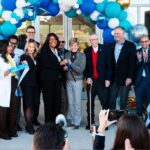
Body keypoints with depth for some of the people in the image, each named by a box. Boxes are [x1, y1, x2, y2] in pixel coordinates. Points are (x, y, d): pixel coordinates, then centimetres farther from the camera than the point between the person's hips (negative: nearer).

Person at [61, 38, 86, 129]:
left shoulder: (82, 55, -8)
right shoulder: (67, 55, 3)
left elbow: (81, 69, -16)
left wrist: (70, 63, -21)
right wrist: (65, 67, -8)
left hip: (77, 80, -4)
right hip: (69, 80, 4)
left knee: (77, 102, -1)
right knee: (70, 102, 8)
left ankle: (77, 122, 7)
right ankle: (71, 120, 18)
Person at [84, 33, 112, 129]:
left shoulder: (104, 49, 1)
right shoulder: (87, 51, 6)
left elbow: (109, 65, -1)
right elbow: (85, 66, 9)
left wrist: (108, 79, -6)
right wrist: (87, 77, -5)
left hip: (102, 81, -2)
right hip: (91, 80, 2)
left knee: (104, 102, -2)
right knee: (90, 103, 5)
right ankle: (90, 122, 14)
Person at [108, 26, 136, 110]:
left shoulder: (131, 45, -2)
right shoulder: (111, 46, 10)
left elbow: (132, 62, -7)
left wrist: (130, 77, -13)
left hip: (125, 78, -3)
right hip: (113, 78, 4)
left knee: (123, 101, 4)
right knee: (111, 100, 5)